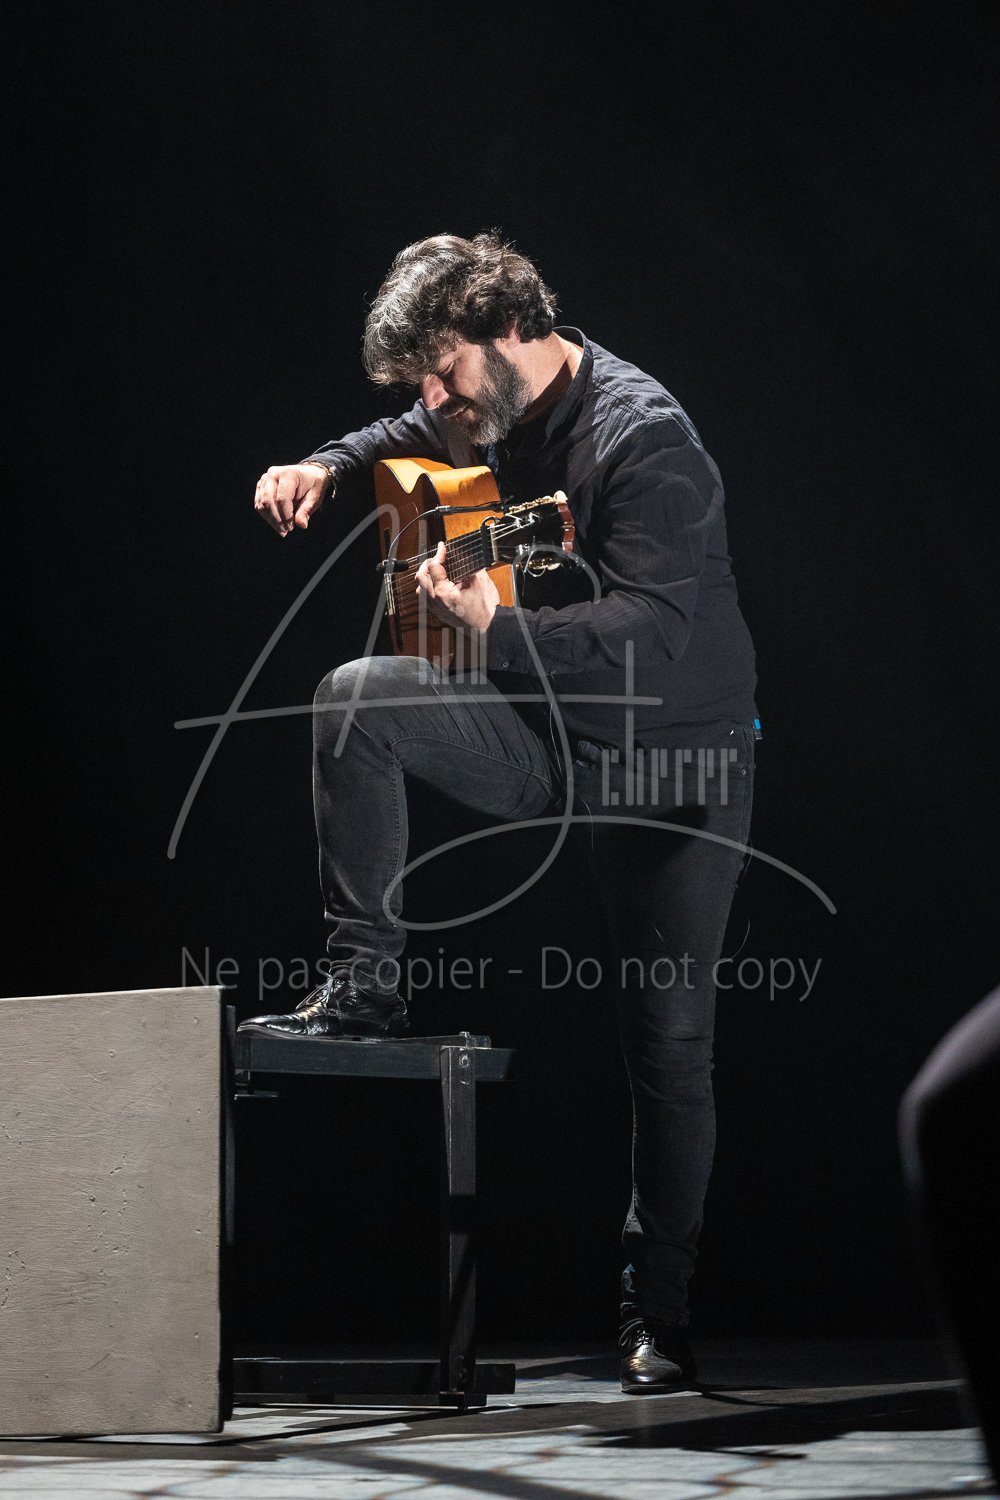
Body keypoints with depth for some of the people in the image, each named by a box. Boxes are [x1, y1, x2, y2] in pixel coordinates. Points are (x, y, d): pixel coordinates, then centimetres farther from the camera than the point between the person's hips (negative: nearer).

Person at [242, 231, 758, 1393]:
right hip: (554, 731, 7)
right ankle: (365, 985, -9)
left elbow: (653, 629, -31)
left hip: (675, 761, -7)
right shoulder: (495, 410, 1)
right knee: (357, 700, -16)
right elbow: (410, 443, 25)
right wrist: (324, 467, 5)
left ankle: (658, 1311, 11)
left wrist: (495, 629, -35)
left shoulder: (643, 438, -24)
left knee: (668, 1041, -2)